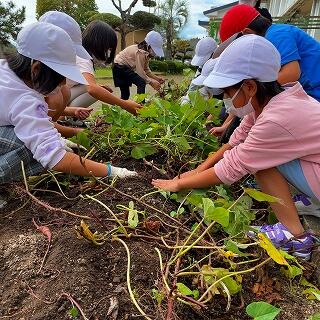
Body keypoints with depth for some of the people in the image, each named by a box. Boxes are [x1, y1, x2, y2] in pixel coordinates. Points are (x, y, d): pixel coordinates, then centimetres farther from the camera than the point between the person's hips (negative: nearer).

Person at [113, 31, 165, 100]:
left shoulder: (146, 53, 2)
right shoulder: (140, 52, -24)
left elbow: (146, 69, 6)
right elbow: (140, 72, -26)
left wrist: (156, 78, -4)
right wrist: (152, 82, -20)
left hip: (125, 67, 10)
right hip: (120, 66, -10)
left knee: (125, 95, 12)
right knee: (141, 83, -21)